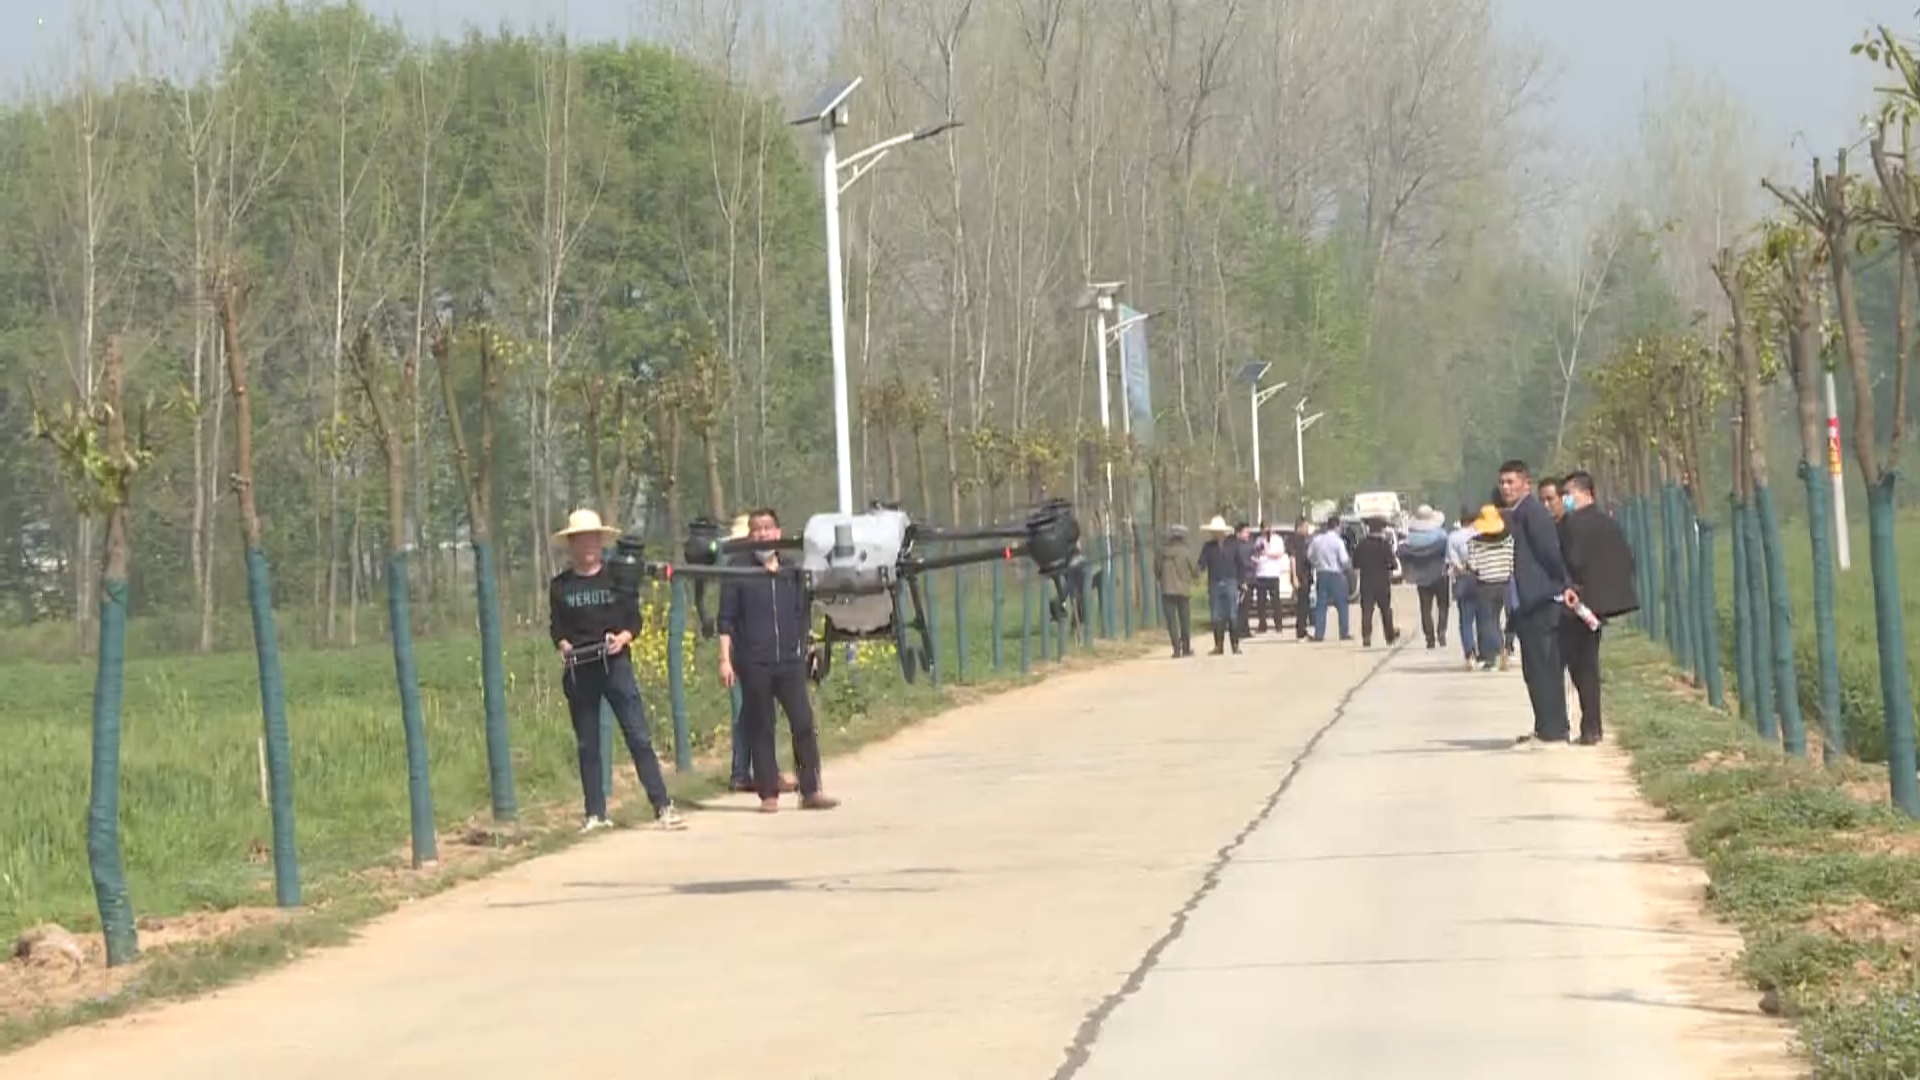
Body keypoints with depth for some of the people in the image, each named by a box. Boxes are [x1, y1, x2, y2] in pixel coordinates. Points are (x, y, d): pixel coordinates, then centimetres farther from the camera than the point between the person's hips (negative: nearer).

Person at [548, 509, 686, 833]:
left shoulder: (618, 577, 5)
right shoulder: (561, 585, 8)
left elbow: (634, 619, 6)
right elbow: (556, 627, 9)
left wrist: (623, 638, -13)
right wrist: (564, 646, -11)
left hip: (615, 663, -2)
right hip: (579, 669, 2)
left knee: (639, 736, -8)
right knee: (587, 744, 6)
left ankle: (663, 807, -10)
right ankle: (595, 814, 13)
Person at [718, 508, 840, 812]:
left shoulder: (792, 573, 11)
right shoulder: (739, 575, 2)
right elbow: (726, 621, 1)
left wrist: (806, 646, 13)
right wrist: (725, 659, -6)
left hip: (790, 661, 2)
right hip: (754, 664, -2)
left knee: (804, 724, -6)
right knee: (760, 729, 1)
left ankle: (811, 790, -1)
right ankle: (768, 795, 6)